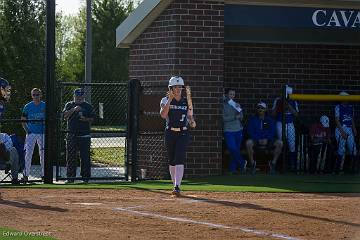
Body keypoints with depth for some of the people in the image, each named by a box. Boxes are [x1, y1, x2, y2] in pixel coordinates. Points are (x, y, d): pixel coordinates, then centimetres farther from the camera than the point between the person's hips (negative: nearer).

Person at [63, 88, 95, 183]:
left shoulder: (88, 106, 9)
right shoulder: (69, 105, 10)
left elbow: (92, 119, 8)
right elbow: (65, 116, -5)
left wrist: (86, 119, -12)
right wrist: (73, 110, -18)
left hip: (84, 135, -1)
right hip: (72, 135, 1)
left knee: (85, 157, -2)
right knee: (70, 157, 0)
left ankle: (85, 177, 3)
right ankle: (70, 178, 5)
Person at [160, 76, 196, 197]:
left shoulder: (187, 102, 7)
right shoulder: (165, 100, 0)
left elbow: (190, 116, 16)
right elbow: (163, 114, -17)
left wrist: (192, 123, -6)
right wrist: (170, 100, -22)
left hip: (183, 133, -1)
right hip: (170, 133, 1)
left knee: (179, 160, -14)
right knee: (172, 161, 8)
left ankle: (177, 187, -21)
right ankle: (175, 185, 21)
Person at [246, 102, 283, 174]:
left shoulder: (269, 120, 9)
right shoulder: (252, 119, 6)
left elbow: (272, 132, 2)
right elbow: (250, 132, -2)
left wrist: (266, 139, -17)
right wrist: (258, 140, -17)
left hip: (268, 140, 1)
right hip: (256, 140, -1)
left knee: (279, 143, -25)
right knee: (248, 143, -35)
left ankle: (273, 163, -14)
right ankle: (252, 163, -22)